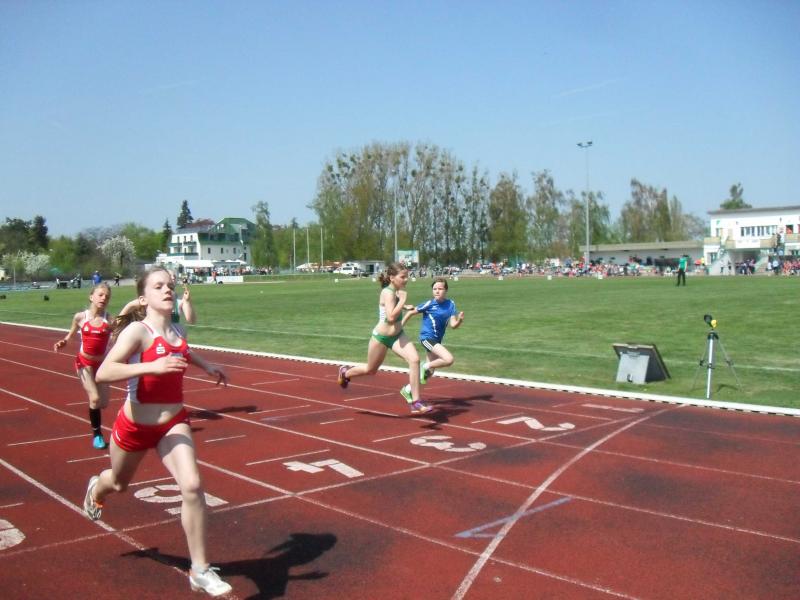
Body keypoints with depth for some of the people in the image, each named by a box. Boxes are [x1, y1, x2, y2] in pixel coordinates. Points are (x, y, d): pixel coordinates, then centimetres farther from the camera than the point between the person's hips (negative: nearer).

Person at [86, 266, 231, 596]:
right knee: (119, 482, 25)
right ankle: (95, 491, 66)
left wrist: (206, 365, 13)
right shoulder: (138, 330, -23)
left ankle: (200, 570, -4)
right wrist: (152, 366, -46)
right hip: (135, 426, -3)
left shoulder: (176, 330, -2)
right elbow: (103, 373, -36)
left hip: (173, 423, 3)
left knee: (192, 486, -17)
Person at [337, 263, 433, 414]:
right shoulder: (388, 293, -24)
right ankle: (345, 372, 48)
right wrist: (402, 300, -31)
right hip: (381, 337, -6)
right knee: (371, 370, 15)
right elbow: (391, 317, -35)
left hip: (397, 335, 7)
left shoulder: (396, 291, 1)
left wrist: (404, 307, 12)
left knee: (414, 359, -18)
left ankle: (415, 402, -14)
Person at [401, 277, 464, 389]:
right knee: (449, 360, -24)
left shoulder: (450, 304, -3)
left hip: (437, 340, 6)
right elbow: (411, 312, -4)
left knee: (429, 372, 15)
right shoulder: (429, 304, -15)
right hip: (427, 337, -6)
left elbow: (453, 325, -7)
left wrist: (459, 320, -28)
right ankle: (426, 367, -1)